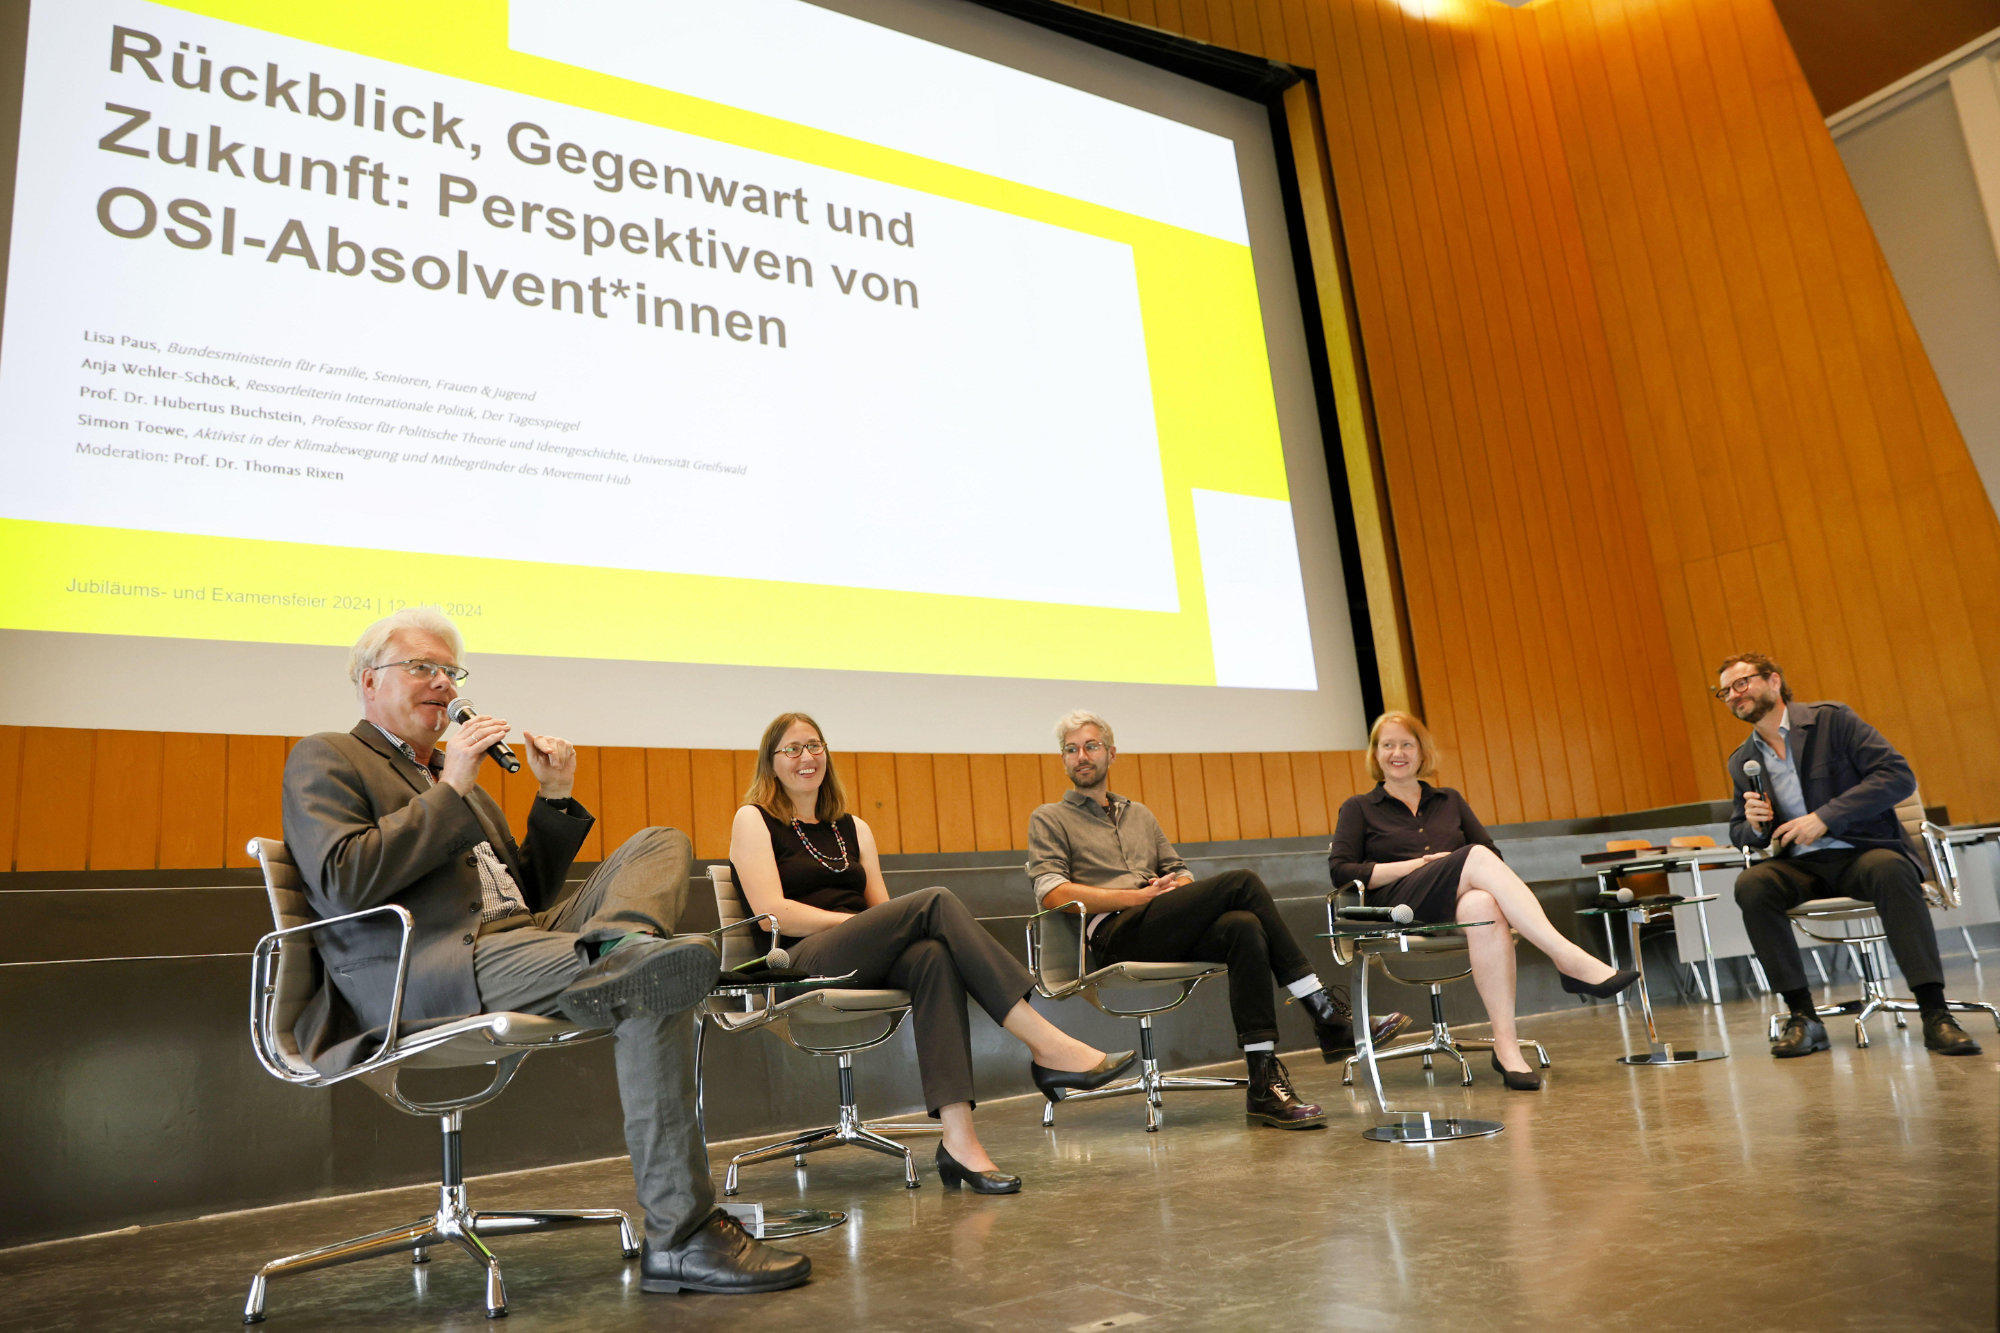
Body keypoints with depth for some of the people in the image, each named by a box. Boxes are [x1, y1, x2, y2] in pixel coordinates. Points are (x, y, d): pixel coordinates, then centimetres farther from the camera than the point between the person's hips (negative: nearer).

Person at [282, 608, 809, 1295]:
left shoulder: (452, 775, 32)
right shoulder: (324, 759, 9)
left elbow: (529, 891, 28)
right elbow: (343, 883, -11)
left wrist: (555, 797, 15)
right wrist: (451, 792, -7)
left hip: (520, 933, 8)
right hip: (428, 970, -8)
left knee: (663, 842, -1)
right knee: (657, 994, -27)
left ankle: (620, 942, -36)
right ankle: (680, 1238, -26)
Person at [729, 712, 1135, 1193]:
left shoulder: (853, 828, 26)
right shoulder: (754, 820, 9)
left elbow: (881, 908, 17)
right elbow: (772, 913, -5)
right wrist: (860, 921, -12)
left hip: (868, 965, 5)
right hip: (803, 966, -5)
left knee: (935, 956, -32)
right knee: (935, 902, -26)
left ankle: (958, 1137, -43)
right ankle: (1047, 1047, -32)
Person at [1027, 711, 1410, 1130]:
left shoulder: (1139, 814, 31)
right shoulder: (1049, 820, 13)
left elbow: (1182, 874, 26)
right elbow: (1052, 893, -4)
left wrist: (1176, 887, -1)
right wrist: (1140, 895, -9)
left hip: (1165, 931, 5)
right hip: (1114, 935, -5)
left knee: (1243, 927, -31)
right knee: (1240, 882, -24)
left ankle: (1264, 1083, -33)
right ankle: (1326, 1013, -23)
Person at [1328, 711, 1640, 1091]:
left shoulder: (1449, 801, 29)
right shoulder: (1358, 809, 18)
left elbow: (1495, 854, 20)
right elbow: (1340, 870, 2)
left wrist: (1476, 874, -4)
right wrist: (1416, 864, -5)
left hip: (1455, 905, 3)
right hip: (1403, 910, -3)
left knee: (1483, 906, -38)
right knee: (1477, 858, -33)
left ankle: (1506, 1046, -45)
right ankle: (1570, 961, -42)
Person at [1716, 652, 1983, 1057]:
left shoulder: (1832, 720, -2)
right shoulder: (1742, 761, 11)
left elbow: (1899, 776, -11)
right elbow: (1738, 832, 20)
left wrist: (1824, 818, -19)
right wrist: (1753, 825, -6)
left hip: (1862, 852, -3)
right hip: (1800, 866, 3)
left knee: (1891, 870, -37)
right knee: (1750, 884, -28)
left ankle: (1935, 1014, -32)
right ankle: (1802, 1017, -22)